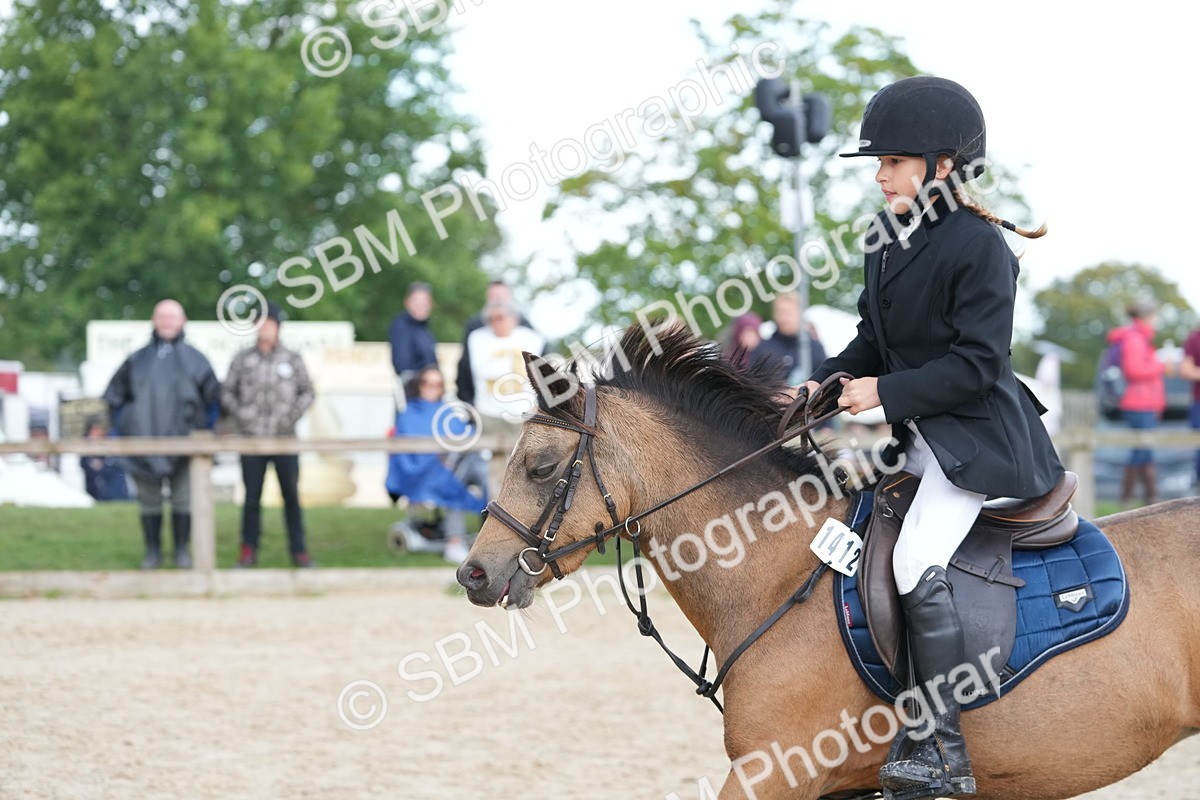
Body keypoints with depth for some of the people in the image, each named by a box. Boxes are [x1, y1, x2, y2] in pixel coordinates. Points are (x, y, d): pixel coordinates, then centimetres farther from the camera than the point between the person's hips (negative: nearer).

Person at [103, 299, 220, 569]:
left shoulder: (195, 360, 8)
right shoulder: (137, 361, 11)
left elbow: (213, 401, 11)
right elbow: (115, 399, 15)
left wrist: (203, 431, 3)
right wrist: (123, 430, 5)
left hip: (184, 445, -1)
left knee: (183, 500, 0)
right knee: (149, 501, 3)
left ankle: (182, 551, 9)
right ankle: (152, 552, 11)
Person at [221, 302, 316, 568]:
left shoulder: (292, 359, 6)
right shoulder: (242, 360, 6)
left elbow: (307, 392, 10)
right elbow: (226, 392, 9)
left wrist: (293, 415, -5)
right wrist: (239, 414, -5)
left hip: (285, 437, 0)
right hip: (251, 437, 0)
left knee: (291, 496, 0)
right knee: (252, 497, 3)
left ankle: (299, 550, 6)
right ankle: (248, 550, 10)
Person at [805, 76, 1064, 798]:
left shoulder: (979, 248, -18)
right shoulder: (885, 243, 8)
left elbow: (975, 363, -21)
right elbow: (873, 343, 16)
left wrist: (885, 392, -22)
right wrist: (826, 384, -1)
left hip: (977, 434, -10)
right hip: (919, 436, 10)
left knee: (919, 562, -23)